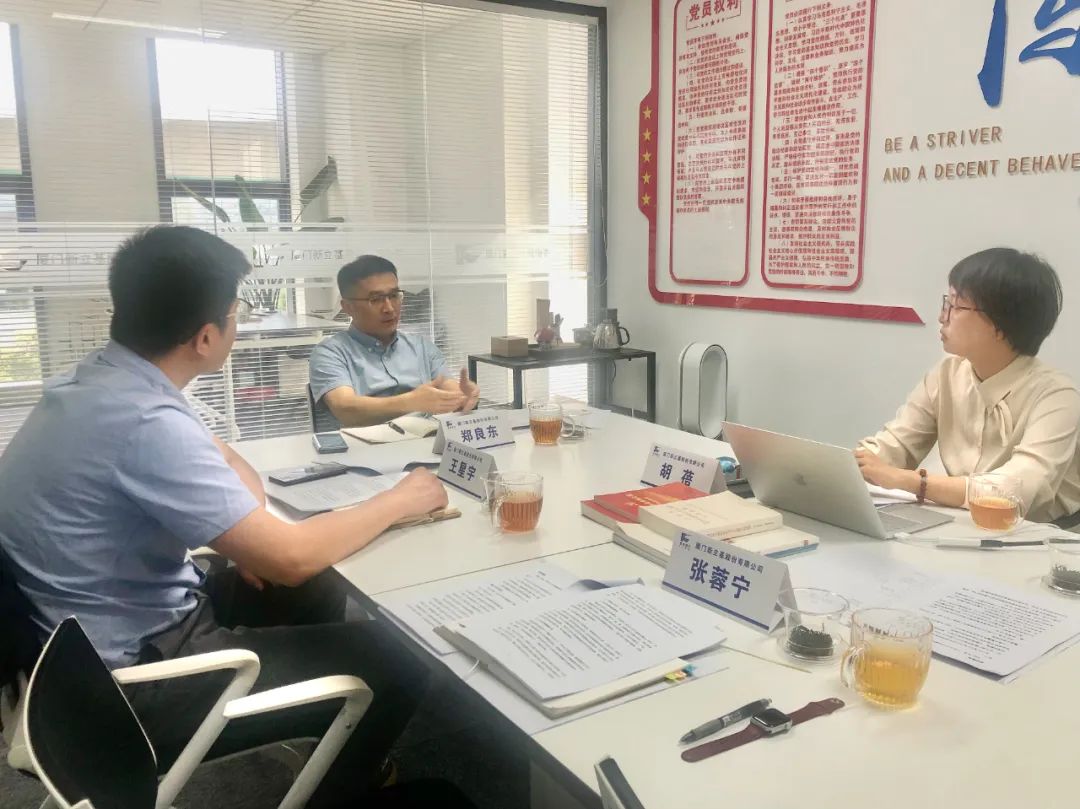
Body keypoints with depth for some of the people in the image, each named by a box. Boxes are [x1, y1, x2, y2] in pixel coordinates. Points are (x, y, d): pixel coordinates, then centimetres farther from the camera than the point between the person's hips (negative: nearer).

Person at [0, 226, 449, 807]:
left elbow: (223, 462, 15)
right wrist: (398, 501, -12)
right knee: (393, 666, -8)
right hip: (136, 679, -9)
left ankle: (343, 758, 36)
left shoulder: (101, 380, 1)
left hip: (117, 630, 10)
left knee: (320, 593, 18)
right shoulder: (143, 421, -30)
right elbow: (291, 558, -27)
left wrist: (245, 527, -5)